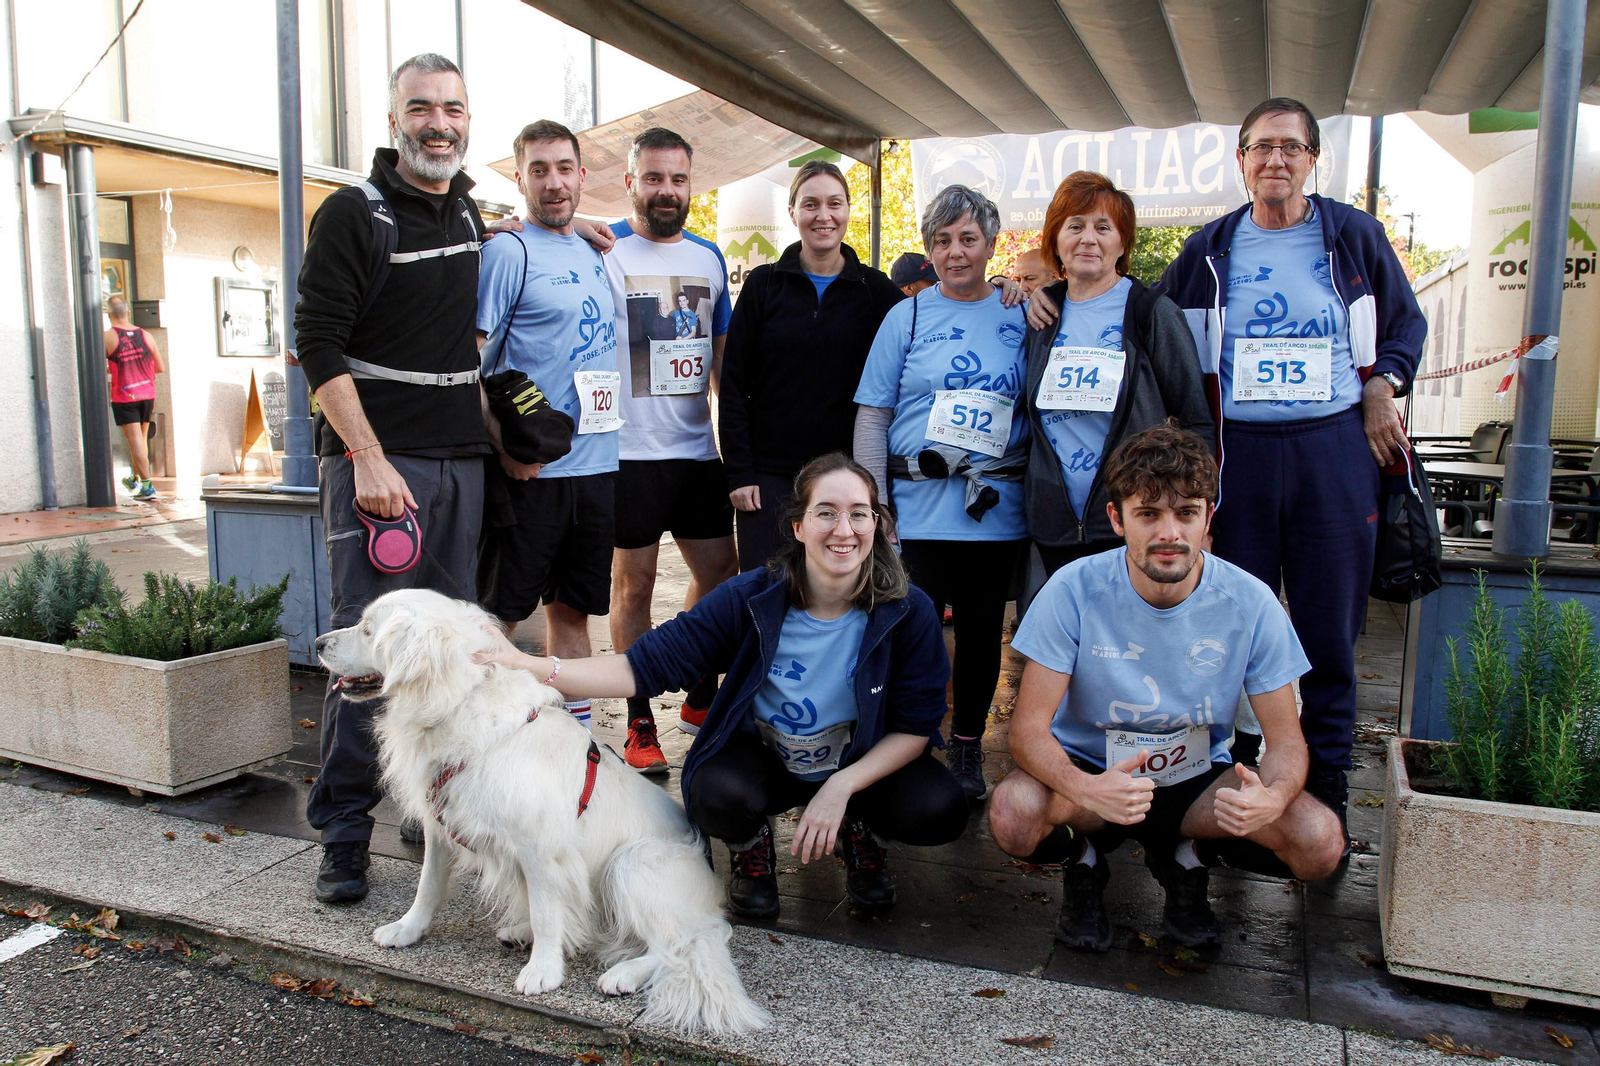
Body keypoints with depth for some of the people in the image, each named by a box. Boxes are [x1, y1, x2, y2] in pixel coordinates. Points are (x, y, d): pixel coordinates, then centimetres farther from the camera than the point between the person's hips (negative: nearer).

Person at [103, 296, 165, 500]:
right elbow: (161, 368, 7)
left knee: (136, 441, -4)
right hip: (147, 394, 4)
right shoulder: (145, 335, 3)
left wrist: (108, 369, 16)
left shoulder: (108, 337, -8)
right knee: (142, 438, 17)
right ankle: (135, 478, 31)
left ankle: (147, 486, -9)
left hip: (124, 397, -4)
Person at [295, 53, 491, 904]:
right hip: (375, 460, -5)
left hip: (461, 461, 6)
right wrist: (369, 459, -16)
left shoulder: (472, 217, 14)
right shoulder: (351, 214, -4)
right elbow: (319, 345, -10)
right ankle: (342, 833, 8)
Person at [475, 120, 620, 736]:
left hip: (597, 462, 7)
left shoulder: (593, 253, 16)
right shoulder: (508, 251, -5)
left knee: (574, 609, 14)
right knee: (497, 614, 0)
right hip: (531, 470, -7)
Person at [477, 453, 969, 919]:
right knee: (719, 795, -34)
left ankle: (863, 836, 11)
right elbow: (648, 664, -22)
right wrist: (527, 666, -34)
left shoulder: (908, 612, -20)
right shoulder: (748, 599, -21)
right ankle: (752, 846, 6)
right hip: (763, 757, -1)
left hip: (865, 762, 1)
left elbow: (916, 726, -13)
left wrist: (841, 787, -28)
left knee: (941, 810, -26)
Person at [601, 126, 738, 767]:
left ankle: (700, 701, 29)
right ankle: (640, 723, 15)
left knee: (720, 572, 11)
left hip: (698, 447, 6)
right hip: (629, 450, -5)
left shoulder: (709, 257, 13)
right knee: (634, 582, 3)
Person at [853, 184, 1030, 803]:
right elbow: (872, 415, 2)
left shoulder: (1020, 317, 8)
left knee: (982, 630, 10)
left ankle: (967, 747, 28)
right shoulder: (907, 316, 4)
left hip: (998, 511, 2)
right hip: (919, 508, -2)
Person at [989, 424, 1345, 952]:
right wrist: (1086, 790, -42)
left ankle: (1184, 859, 9)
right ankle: (1085, 860, 5)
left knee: (1320, 843, -23)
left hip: (1198, 778, 2)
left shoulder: (1251, 604, -14)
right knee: (1012, 815, -33)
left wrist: (1273, 797, -33)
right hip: (1091, 770, -2)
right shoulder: (1074, 590, -19)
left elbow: (1285, 740, -8)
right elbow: (1029, 728, -20)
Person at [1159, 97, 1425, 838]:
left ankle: (1326, 774, 18)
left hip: (1335, 447, 0)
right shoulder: (1208, 252, 9)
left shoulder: (1355, 236, 7)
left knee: (1330, 622, 4)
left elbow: (1405, 322, 17)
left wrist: (1382, 390, 0)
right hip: (1238, 452, 1)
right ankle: (1234, 764, 21)